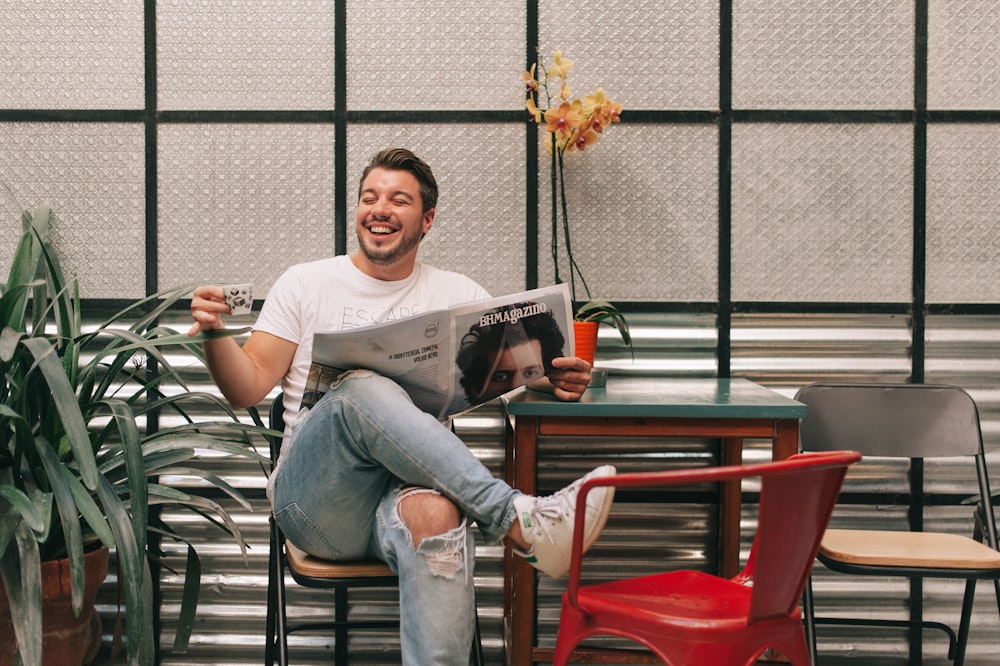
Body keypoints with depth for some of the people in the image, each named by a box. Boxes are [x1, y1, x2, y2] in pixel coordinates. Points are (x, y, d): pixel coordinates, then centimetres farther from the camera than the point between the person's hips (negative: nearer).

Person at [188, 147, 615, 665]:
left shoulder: (460, 296, 16)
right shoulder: (305, 284, 14)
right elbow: (248, 388, 8)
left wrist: (557, 382, -13)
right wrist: (214, 334, -12)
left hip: (409, 490, 1)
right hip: (315, 501, 0)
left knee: (436, 514, -39)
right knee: (361, 389, -33)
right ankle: (520, 524, -38)